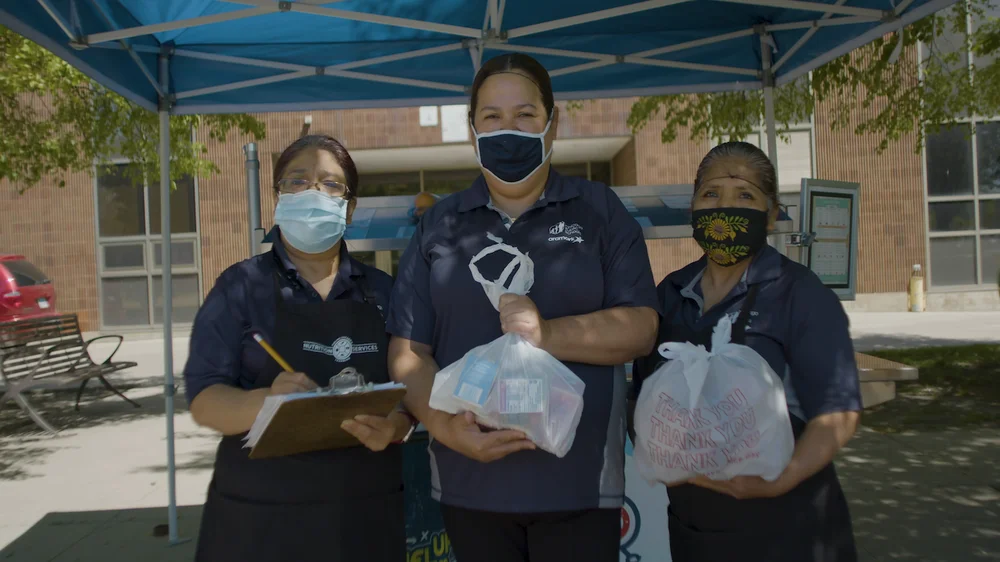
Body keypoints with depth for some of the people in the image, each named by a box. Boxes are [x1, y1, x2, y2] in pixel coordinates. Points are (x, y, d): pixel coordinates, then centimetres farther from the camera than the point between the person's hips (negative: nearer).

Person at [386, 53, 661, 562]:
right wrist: (445, 425, -14)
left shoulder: (599, 211, 4)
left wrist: (547, 334, -19)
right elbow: (408, 352, 3)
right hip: (469, 485, 2)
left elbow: (640, 328, -3)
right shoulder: (439, 227, 8)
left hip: (579, 482, -1)